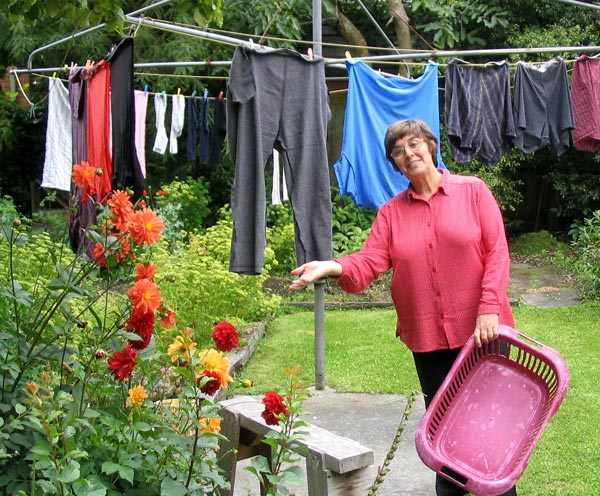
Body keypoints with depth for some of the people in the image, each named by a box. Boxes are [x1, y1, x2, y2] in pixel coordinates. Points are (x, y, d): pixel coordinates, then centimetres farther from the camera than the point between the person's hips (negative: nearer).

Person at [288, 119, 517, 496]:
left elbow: (497, 251, -6)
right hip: (427, 335, 3)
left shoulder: (473, 190, 0)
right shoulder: (392, 212, 7)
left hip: (481, 328, -2)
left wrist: (489, 308, -16)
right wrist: (333, 267, -27)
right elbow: (370, 261, -6)